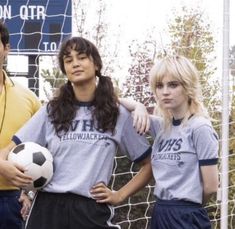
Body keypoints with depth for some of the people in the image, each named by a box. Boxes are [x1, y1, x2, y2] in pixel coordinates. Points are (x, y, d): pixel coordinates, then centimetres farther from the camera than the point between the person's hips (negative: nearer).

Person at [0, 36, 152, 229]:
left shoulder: (118, 115, 6)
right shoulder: (51, 111, 9)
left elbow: (150, 164, 11)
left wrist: (119, 195, 2)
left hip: (93, 212, -1)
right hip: (48, 208, 2)